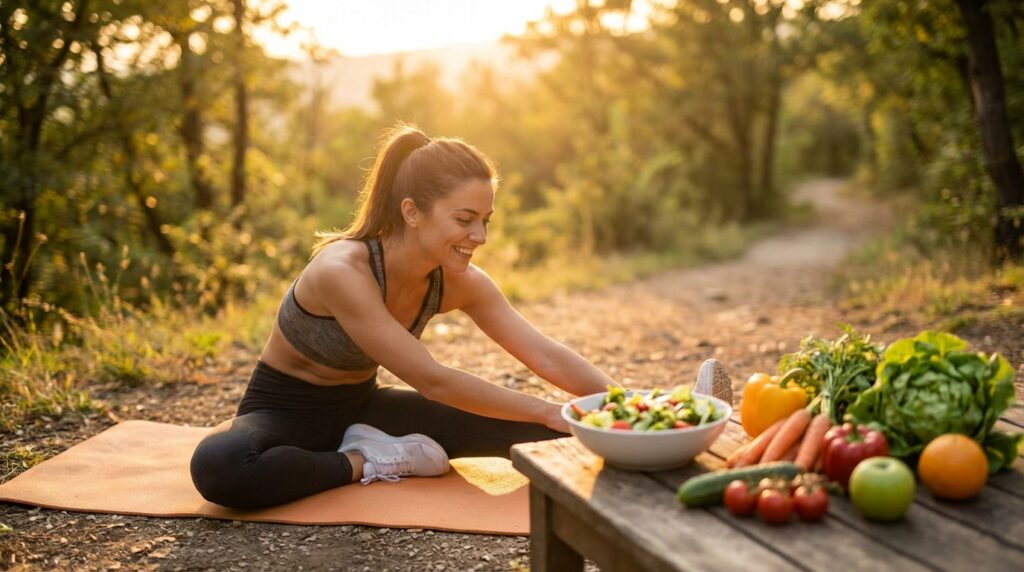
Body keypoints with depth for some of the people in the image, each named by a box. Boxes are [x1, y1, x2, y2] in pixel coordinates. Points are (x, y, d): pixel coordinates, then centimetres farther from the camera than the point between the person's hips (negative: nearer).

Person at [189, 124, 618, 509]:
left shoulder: (459, 282, -13)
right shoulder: (342, 271, -32)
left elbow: (546, 355, -13)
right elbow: (432, 381, -33)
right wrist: (550, 412, -32)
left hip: (359, 406, 5)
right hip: (284, 412, -4)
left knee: (537, 431, -9)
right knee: (219, 466, -42)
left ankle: (374, 445, -7)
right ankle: (367, 462, -18)